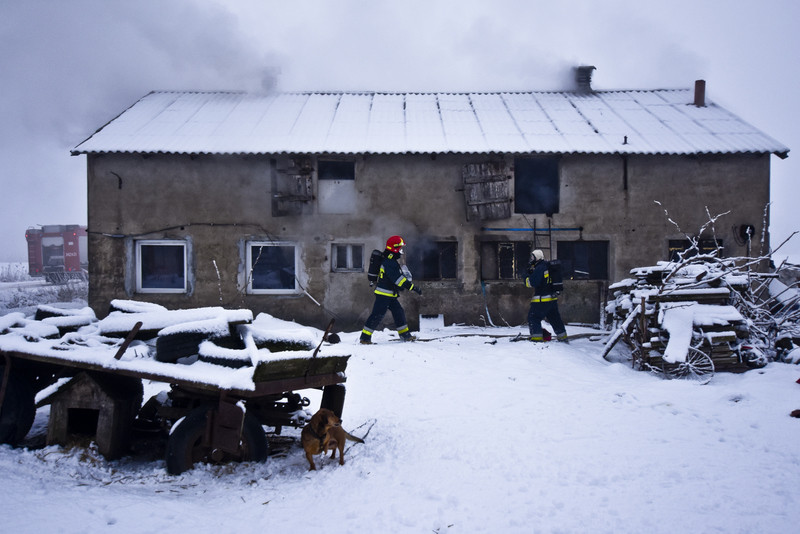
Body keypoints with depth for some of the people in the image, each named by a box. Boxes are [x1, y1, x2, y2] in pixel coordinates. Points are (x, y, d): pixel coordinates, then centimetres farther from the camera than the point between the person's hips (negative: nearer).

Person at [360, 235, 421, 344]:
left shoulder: (391, 261, 16)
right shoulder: (389, 262, -18)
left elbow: (397, 277, 24)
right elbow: (398, 278, -24)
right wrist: (413, 287, -24)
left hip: (390, 295, 10)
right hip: (383, 294, -10)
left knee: (399, 312, 12)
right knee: (377, 315, -9)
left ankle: (405, 335, 19)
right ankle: (365, 337, -4)